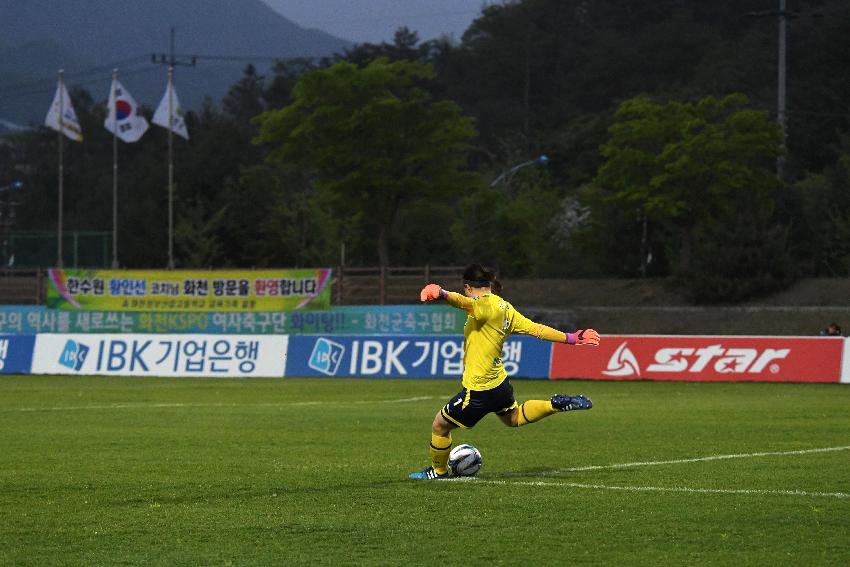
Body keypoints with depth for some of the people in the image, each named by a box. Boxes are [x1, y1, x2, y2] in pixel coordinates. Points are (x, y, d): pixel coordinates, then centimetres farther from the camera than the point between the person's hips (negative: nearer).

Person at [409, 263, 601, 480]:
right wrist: (570, 338, 22)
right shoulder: (505, 308, 6)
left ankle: (438, 471, 25)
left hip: (479, 388, -9)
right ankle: (556, 405, 21)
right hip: (500, 382, 9)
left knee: (440, 425, 9)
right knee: (513, 417, 36)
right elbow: (535, 328, 11)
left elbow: (465, 302, -43)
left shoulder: (486, 304, -20)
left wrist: (442, 294, -63)